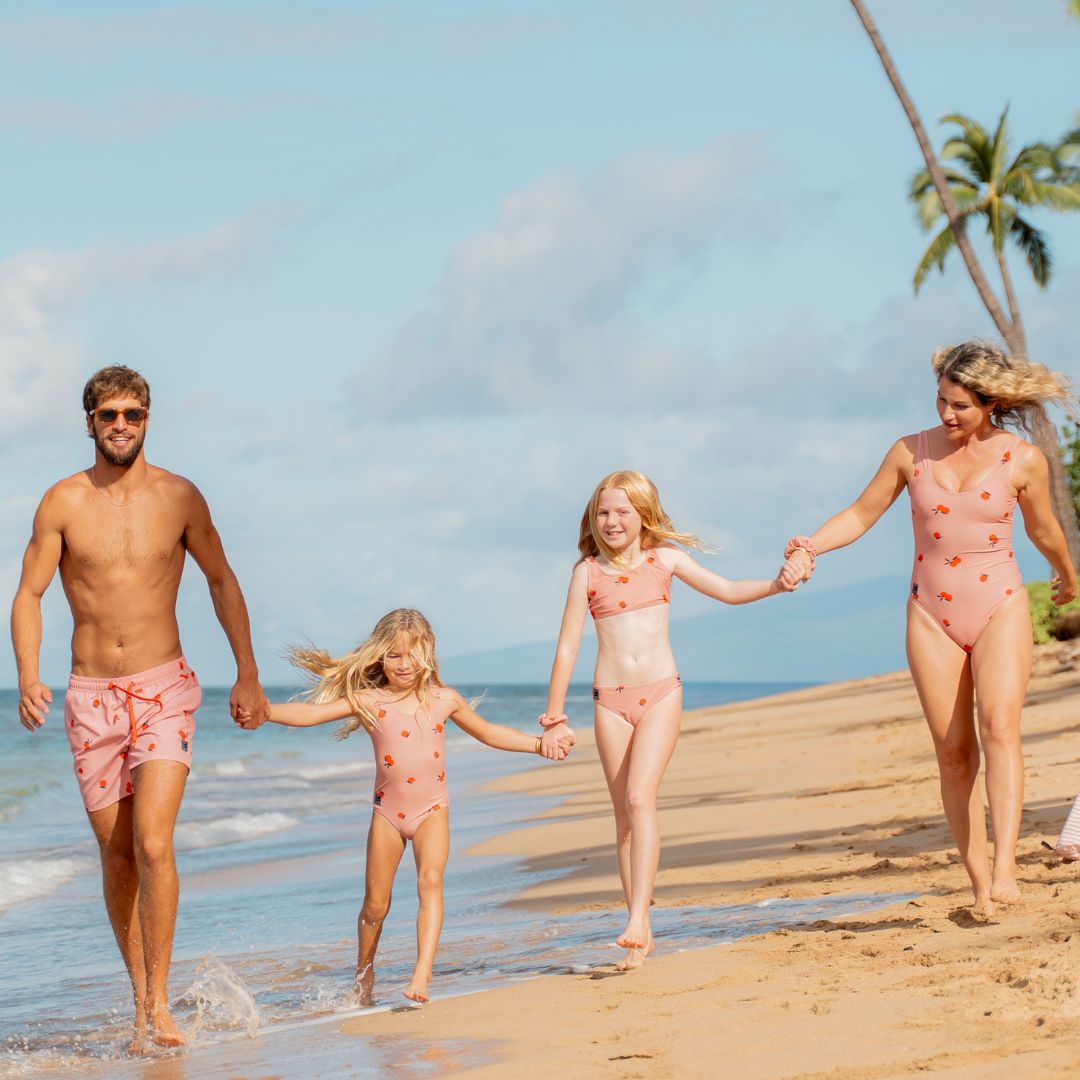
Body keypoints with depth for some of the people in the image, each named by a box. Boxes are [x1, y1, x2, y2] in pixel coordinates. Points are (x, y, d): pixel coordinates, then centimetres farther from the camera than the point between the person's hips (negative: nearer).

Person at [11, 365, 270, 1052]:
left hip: (164, 691, -1)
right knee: (117, 857, 7)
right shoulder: (64, 502, -2)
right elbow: (29, 594, -1)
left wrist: (248, 676, 11)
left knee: (152, 844, -18)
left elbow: (222, 581, 12)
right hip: (92, 696, 1)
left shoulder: (179, 497, -1)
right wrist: (28, 678, -17)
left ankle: (159, 1003, -11)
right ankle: (141, 1000, 19)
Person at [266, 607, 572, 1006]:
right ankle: (364, 977, 27)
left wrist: (539, 745, 15)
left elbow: (489, 733, 17)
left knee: (430, 880, -23)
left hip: (432, 810, 0)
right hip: (387, 812, 0)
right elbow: (310, 713, -15)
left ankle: (422, 973, -31)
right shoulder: (369, 701, -6)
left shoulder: (444, 700, 2)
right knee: (376, 902, 5)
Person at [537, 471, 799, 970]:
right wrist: (554, 718, 5)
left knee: (639, 798, -19)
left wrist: (775, 585, -8)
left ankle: (637, 918, -25)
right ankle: (641, 936, 7)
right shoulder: (588, 571, 4)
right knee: (624, 813, 3)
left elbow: (727, 591, 10)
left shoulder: (665, 559, 5)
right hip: (610, 700, 1)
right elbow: (567, 647, 5)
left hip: (660, 693, -1)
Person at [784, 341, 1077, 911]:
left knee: (999, 726, -24)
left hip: (1000, 609, -2)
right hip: (932, 617, 2)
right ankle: (979, 885, 4)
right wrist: (810, 546, -9)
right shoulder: (912, 452, 1)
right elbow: (860, 514, 8)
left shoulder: (1022, 459, -2)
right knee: (953, 752, -2)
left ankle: (1004, 867, -33)